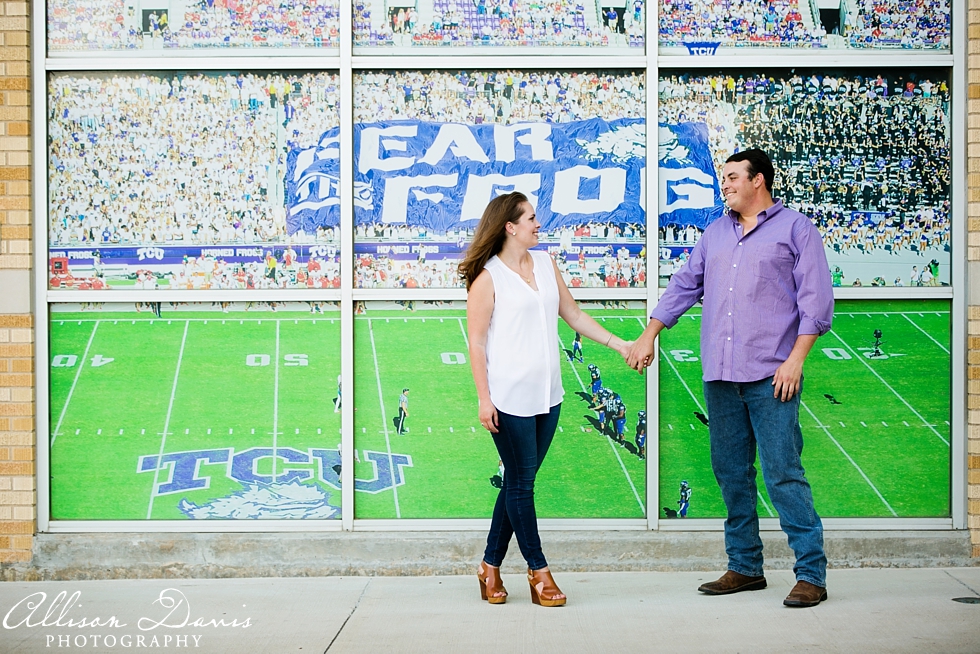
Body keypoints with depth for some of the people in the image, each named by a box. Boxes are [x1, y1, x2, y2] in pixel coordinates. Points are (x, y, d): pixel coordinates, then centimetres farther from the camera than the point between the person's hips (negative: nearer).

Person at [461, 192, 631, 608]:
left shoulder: (545, 264, 12)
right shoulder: (487, 277, -7)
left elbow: (573, 315, 18)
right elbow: (476, 342, -7)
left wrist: (619, 344, 12)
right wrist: (484, 399, -12)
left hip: (547, 394, 7)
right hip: (509, 398, -6)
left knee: (518, 482, 11)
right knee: (521, 483, 2)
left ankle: (491, 565, 23)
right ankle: (538, 572, 12)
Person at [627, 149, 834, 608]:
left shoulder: (795, 228, 3)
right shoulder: (715, 233, 20)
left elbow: (816, 298, -4)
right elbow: (684, 285, 24)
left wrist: (796, 359, -13)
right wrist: (648, 336, 19)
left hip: (770, 377, -6)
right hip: (720, 376, 6)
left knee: (783, 474, -8)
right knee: (731, 474, 9)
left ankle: (811, 573, -1)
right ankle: (745, 567, 19)